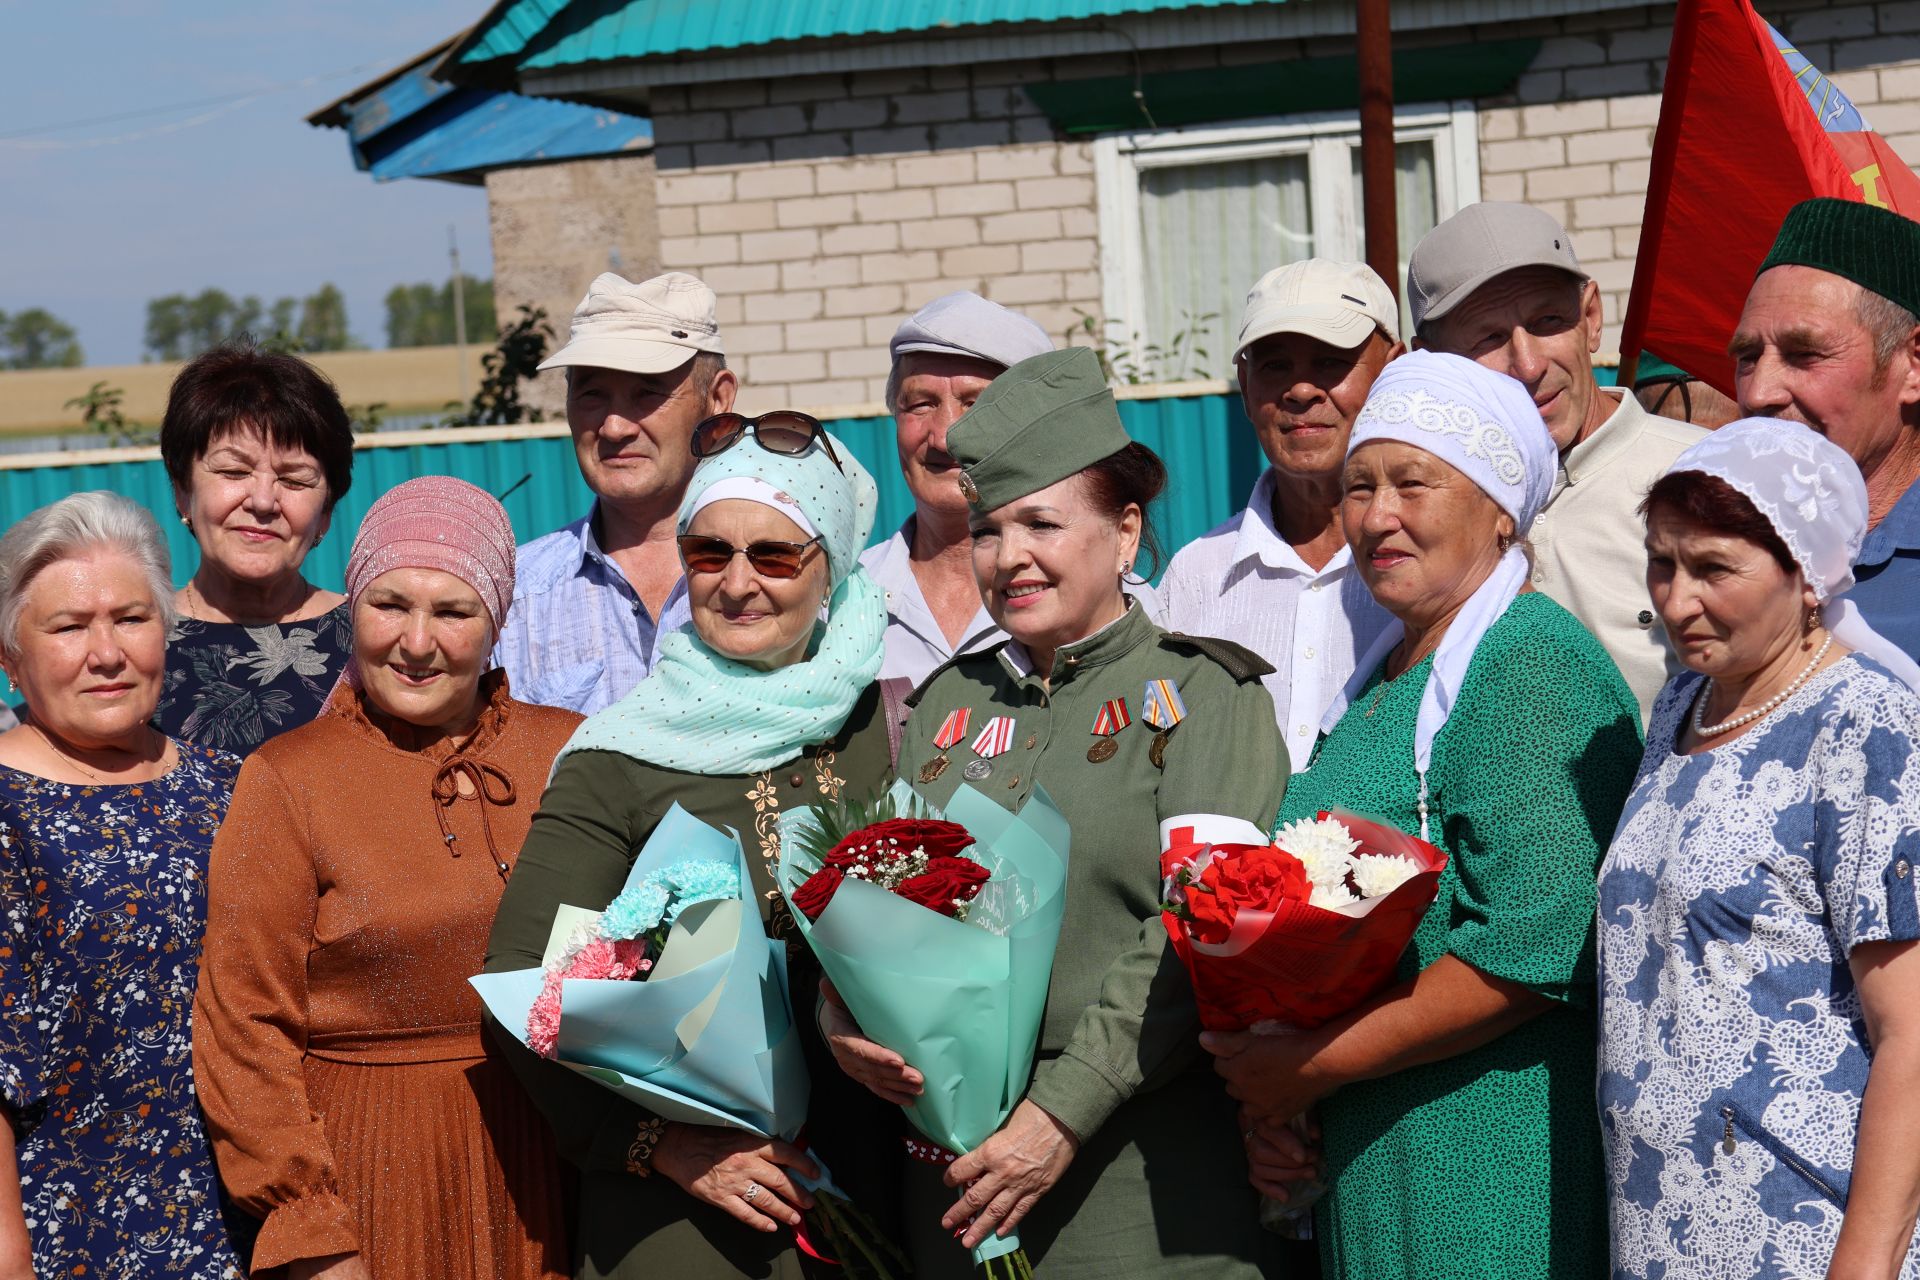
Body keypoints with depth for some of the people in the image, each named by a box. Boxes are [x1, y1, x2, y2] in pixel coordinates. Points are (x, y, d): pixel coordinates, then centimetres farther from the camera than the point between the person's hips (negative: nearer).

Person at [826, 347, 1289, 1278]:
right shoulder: (949, 702, 15)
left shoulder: (1201, 693, 0)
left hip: (1145, 1171, -4)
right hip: (955, 1163, 4)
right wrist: (844, 1018, -12)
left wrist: (1066, 1106, -19)